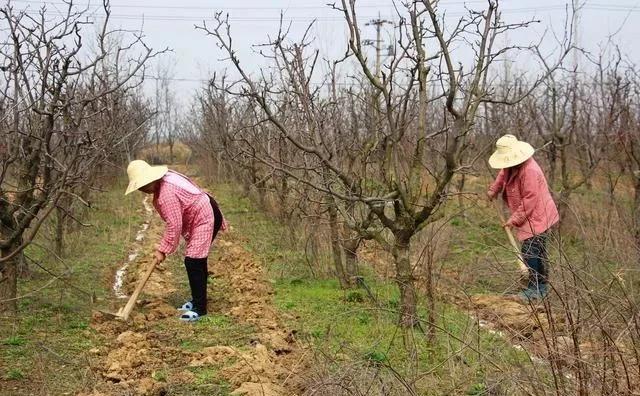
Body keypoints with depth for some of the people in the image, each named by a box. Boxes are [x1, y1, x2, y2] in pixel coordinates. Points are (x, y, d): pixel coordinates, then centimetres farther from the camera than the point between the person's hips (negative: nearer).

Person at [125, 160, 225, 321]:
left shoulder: (166, 194, -28)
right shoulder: (165, 178, 2)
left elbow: (174, 225, -25)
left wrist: (162, 249, -15)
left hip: (206, 218, -11)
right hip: (202, 214, 11)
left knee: (193, 262, -11)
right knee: (197, 261, 18)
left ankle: (199, 308, -6)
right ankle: (197, 300, 29)